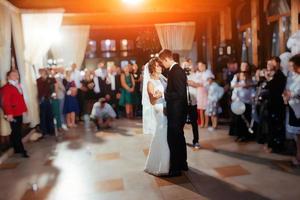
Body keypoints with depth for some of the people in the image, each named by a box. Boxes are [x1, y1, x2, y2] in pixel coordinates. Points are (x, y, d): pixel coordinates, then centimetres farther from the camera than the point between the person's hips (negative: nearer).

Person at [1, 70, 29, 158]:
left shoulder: (18, 86, 16)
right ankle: (21, 150, 0)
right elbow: (6, 102, -18)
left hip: (19, 113, 9)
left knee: (17, 132, 16)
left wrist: (24, 109, 16)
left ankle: (17, 149, 26)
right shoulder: (6, 88, -11)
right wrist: (9, 114, -23)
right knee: (16, 132, -4)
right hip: (13, 114, -9)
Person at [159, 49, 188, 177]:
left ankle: (175, 169, 11)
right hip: (179, 110, 10)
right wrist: (165, 93, 10)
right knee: (179, 137, 19)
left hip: (176, 111, -10)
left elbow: (179, 93, -25)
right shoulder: (177, 69, 11)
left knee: (173, 139, -1)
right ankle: (182, 164, 34)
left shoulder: (175, 71, -19)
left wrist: (163, 94, -19)